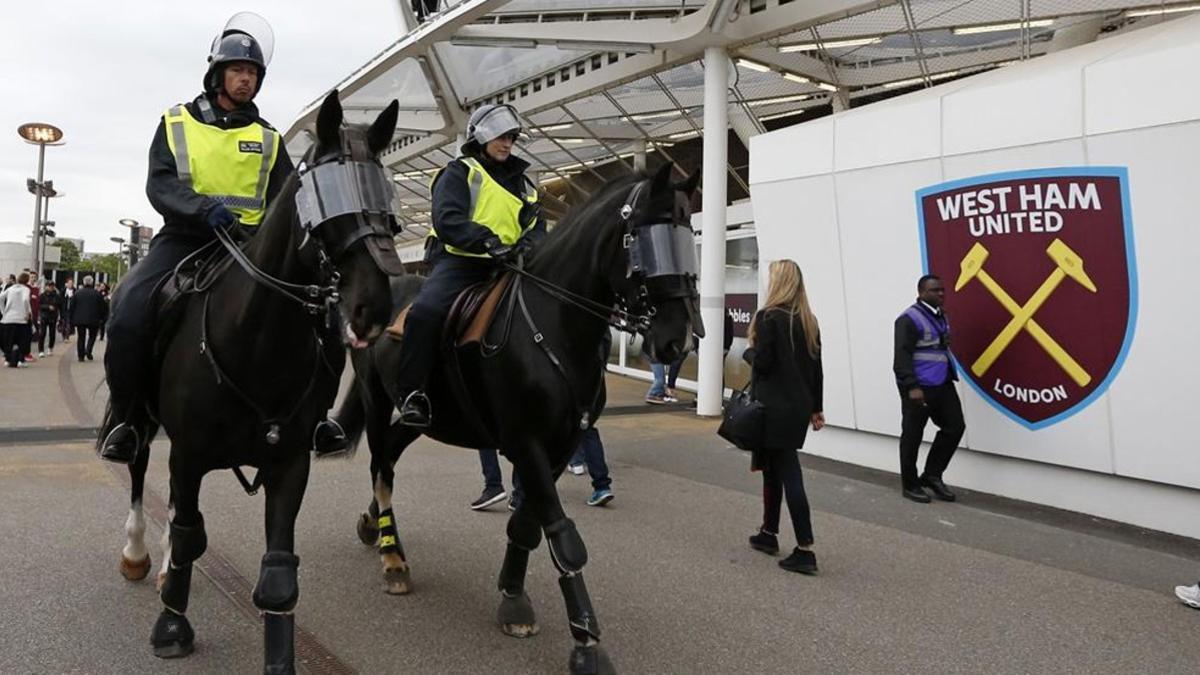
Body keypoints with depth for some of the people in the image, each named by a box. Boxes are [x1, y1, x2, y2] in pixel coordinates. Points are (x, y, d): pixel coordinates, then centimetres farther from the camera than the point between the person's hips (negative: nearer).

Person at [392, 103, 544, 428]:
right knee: (426, 312, -32)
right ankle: (411, 394, -21)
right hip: (458, 261, -6)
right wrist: (489, 241, -25)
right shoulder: (460, 173, 6)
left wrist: (528, 244, -9)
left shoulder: (521, 184, 25)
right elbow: (447, 219, -11)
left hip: (505, 267, 6)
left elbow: (537, 225, 16)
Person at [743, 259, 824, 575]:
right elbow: (816, 368, 12)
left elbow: (762, 364, -16)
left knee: (788, 474, -5)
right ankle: (768, 533, 28)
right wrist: (816, 408, 17)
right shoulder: (809, 320, 10)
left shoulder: (769, 317, -12)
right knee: (774, 468, 18)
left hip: (774, 408, -7)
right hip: (799, 407, 7)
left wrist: (749, 351, 4)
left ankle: (805, 550, -3)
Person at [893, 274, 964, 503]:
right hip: (919, 388, -8)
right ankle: (910, 485, 15)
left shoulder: (940, 316, 14)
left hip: (943, 385, 9)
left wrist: (950, 375, 22)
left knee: (955, 427, 7)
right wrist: (912, 386, -26)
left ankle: (932, 475, 20)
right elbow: (901, 356, -20)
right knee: (912, 436, 2)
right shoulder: (910, 319, -14)